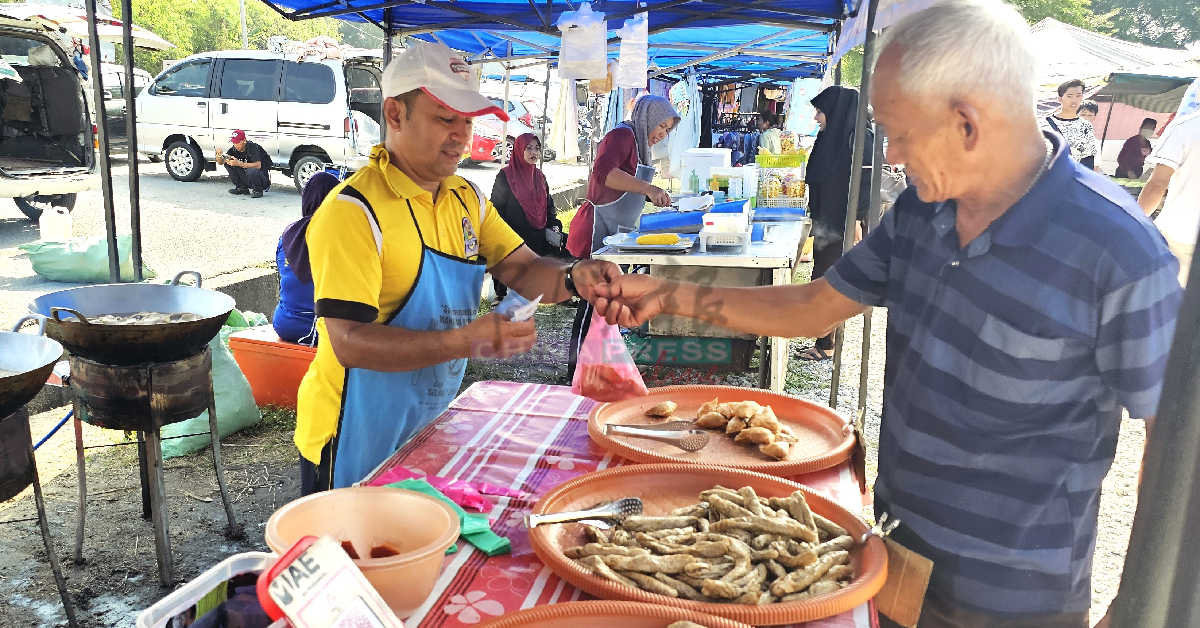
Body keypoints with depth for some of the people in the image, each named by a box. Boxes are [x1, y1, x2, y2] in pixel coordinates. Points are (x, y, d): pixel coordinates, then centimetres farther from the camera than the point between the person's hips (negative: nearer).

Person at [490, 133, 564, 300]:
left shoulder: (540, 177, 16)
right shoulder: (505, 176, -3)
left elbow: (549, 205, 21)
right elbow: (496, 208, -5)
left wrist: (554, 226, 2)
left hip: (538, 241, 6)